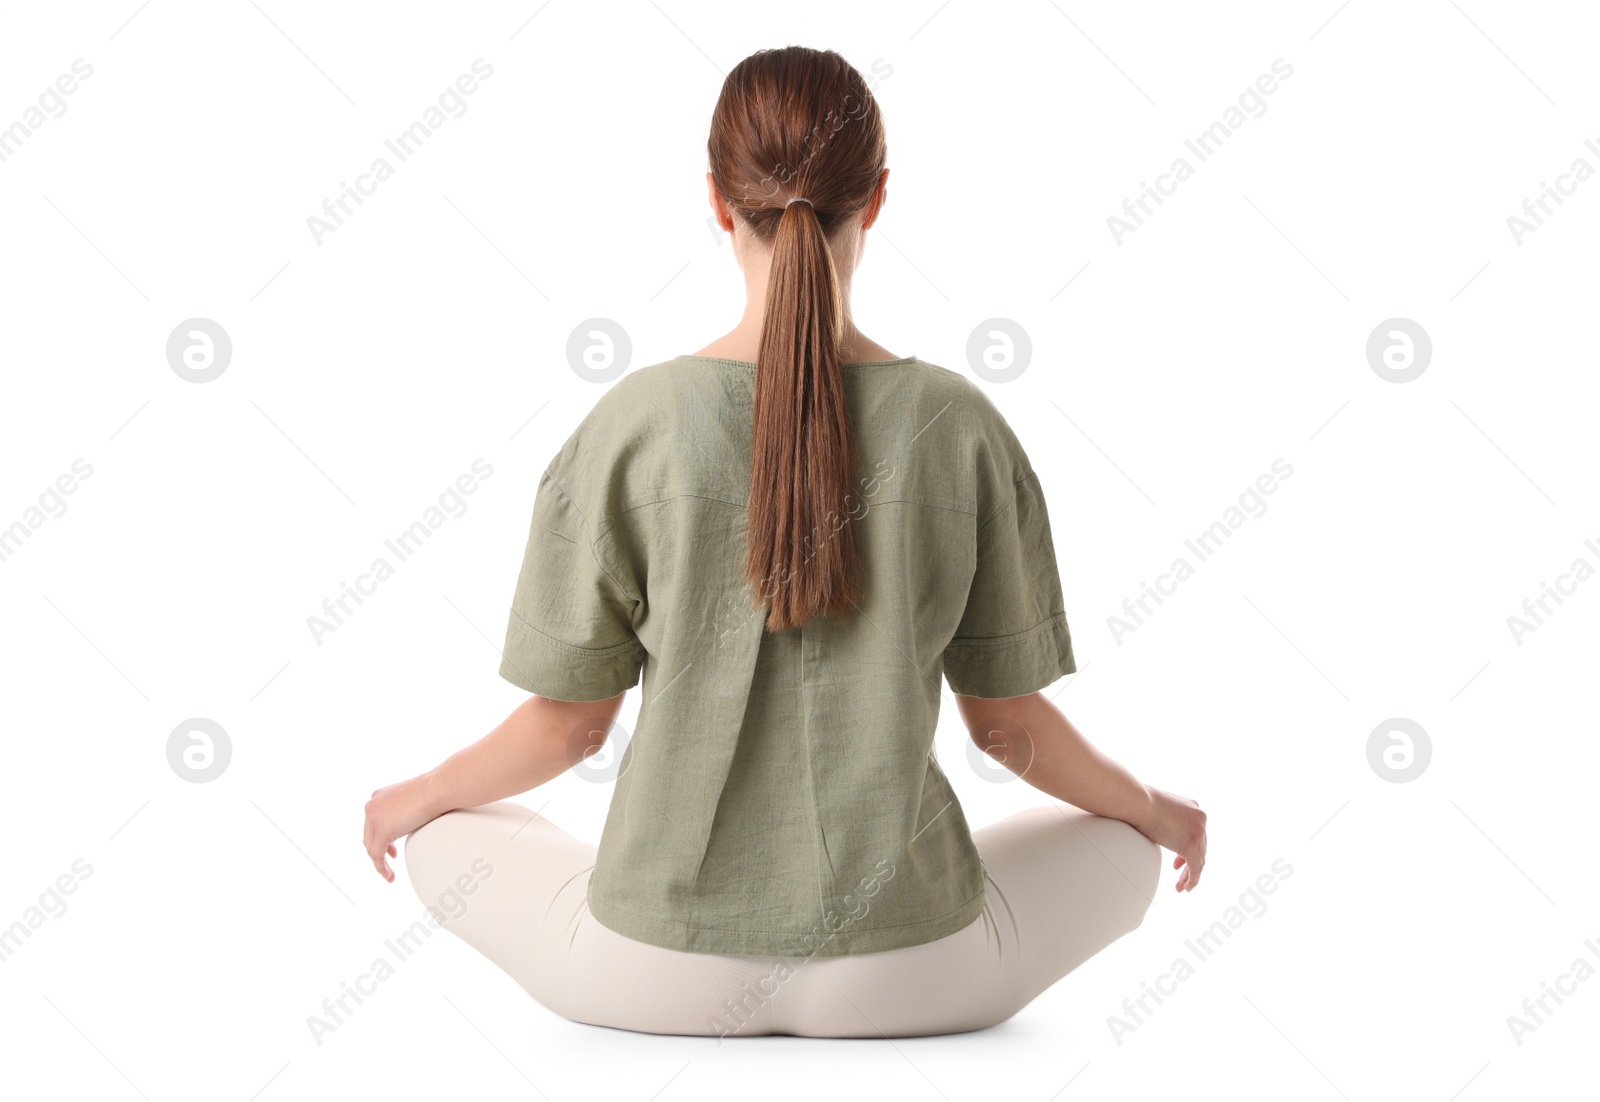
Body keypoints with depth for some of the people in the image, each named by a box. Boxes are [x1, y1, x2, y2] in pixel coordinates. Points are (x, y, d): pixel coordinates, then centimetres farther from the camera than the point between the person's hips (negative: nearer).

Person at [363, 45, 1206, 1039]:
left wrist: (412, 797, 20)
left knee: (447, 839, 28)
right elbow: (1011, 726, 1)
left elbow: (567, 725, -2)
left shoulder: (635, 424, -11)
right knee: (1122, 846, 28)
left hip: (660, 970, 0)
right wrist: (1153, 808, 22)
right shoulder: (960, 426, -9)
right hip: (906, 973, 1)